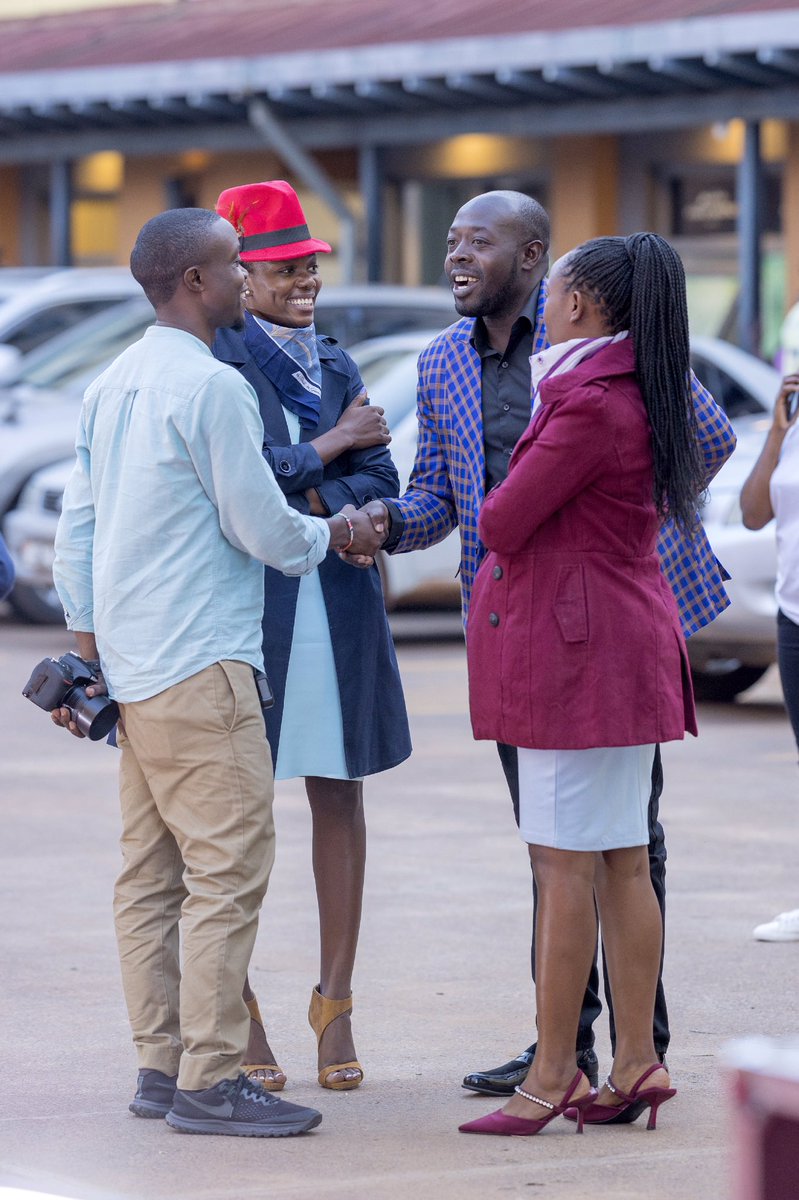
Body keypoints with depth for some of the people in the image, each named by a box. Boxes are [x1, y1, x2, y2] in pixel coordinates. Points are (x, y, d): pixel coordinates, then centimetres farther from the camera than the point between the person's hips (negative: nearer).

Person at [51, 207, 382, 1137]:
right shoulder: (211, 386, -13)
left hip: (132, 667, 9)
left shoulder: (110, 387, 14)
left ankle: (160, 1066, 13)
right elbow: (260, 528, -10)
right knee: (228, 868, -8)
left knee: (151, 872, 10)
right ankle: (207, 1081, -9)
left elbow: (76, 529, 16)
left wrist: (88, 652, 20)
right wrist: (334, 536, 9)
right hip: (200, 669, -9)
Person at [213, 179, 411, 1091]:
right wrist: (332, 446, -4)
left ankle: (335, 1006, 12)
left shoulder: (335, 366, 16)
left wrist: (307, 501, -11)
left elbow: (380, 482, 7)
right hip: (244, 600, -5)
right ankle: (238, 1016, 6)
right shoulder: (213, 363, -3)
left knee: (339, 798, 5)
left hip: (336, 602, 5)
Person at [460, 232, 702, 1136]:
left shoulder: (589, 408, -17)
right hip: (626, 645, 10)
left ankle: (553, 1076, -2)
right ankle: (636, 1064, 12)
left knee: (566, 865, -6)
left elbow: (501, 524, -13)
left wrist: (497, 500, 8)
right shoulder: (643, 397, 13)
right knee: (622, 864, 9)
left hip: (575, 647, -10)